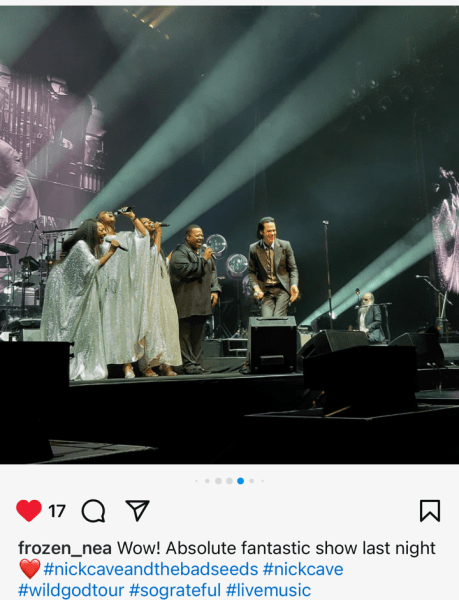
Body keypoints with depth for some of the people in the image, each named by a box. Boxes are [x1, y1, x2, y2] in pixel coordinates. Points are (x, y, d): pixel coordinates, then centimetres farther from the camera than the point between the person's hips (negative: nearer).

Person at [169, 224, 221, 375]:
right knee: (186, 334, -6)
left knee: (199, 334, 10)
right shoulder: (179, 252, -5)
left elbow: (213, 272, 20)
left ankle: (197, 364, 15)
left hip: (202, 302, 7)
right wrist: (203, 260, -15)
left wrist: (215, 290, 8)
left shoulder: (205, 251, 17)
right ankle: (189, 364, -1)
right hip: (186, 303, -7)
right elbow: (185, 270, -19)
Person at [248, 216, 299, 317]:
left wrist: (294, 285, -10)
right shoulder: (254, 249, 2)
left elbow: (293, 269, 6)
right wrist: (255, 286, -7)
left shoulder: (285, 245, 2)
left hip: (283, 289, 0)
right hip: (266, 291, 1)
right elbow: (251, 271, 10)